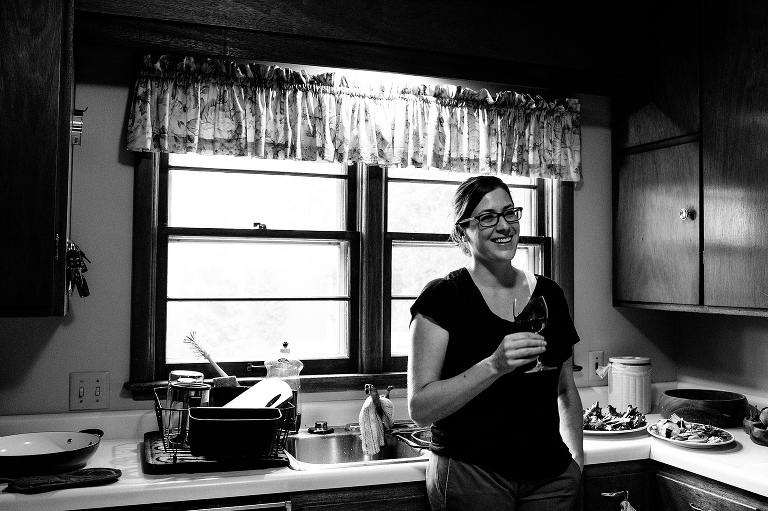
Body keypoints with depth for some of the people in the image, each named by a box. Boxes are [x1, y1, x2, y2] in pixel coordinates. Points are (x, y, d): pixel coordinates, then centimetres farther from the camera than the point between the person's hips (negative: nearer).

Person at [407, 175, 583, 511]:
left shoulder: (549, 294, 6)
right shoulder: (443, 298, -10)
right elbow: (420, 408, -16)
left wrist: (577, 458, 10)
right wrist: (494, 366, -25)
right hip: (471, 477, -4)